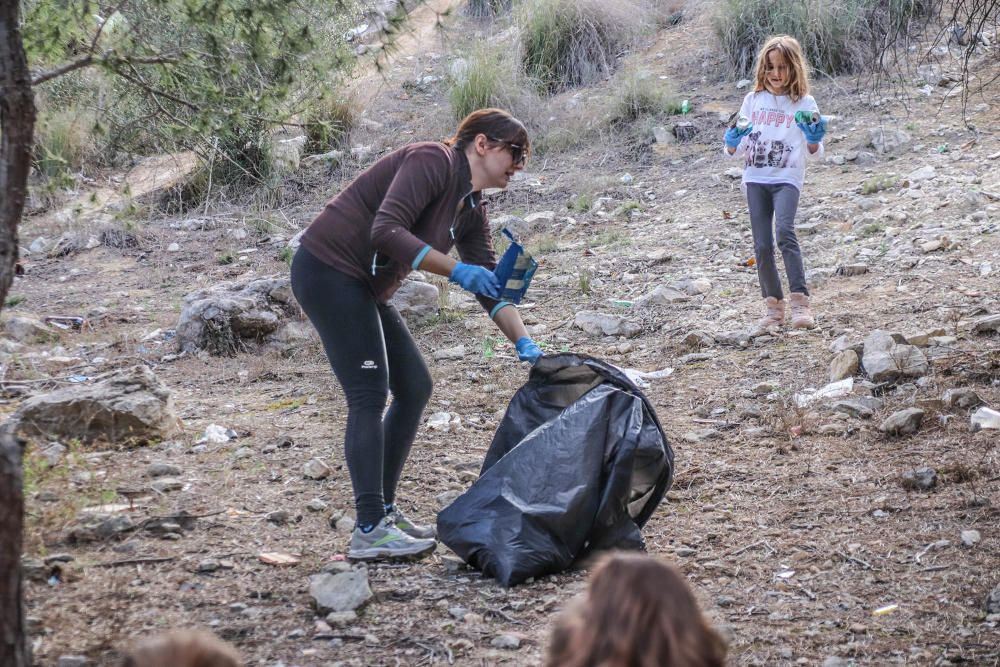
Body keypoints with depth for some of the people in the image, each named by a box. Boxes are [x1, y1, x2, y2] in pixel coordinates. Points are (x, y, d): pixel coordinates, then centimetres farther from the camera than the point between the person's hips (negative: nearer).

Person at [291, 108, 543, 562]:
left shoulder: (471, 210, 11)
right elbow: (387, 231, -28)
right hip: (328, 270, -10)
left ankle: (384, 511, 17)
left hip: (364, 288, 10)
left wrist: (525, 343, 0)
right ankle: (369, 531, -13)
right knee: (369, 395, -13)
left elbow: (489, 286, 11)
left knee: (414, 387, 9)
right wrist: (455, 271, -28)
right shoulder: (433, 161, -16)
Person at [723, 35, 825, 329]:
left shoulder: (804, 103, 1)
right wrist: (732, 142, -10)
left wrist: (814, 139, -21)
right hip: (756, 178, 3)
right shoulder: (753, 100, 9)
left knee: (784, 231, -26)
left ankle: (800, 302, -27)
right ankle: (773, 305, 14)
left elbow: (814, 153, 1)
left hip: (787, 178, -3)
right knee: (762, 245, 0)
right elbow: (735, 149, 13)